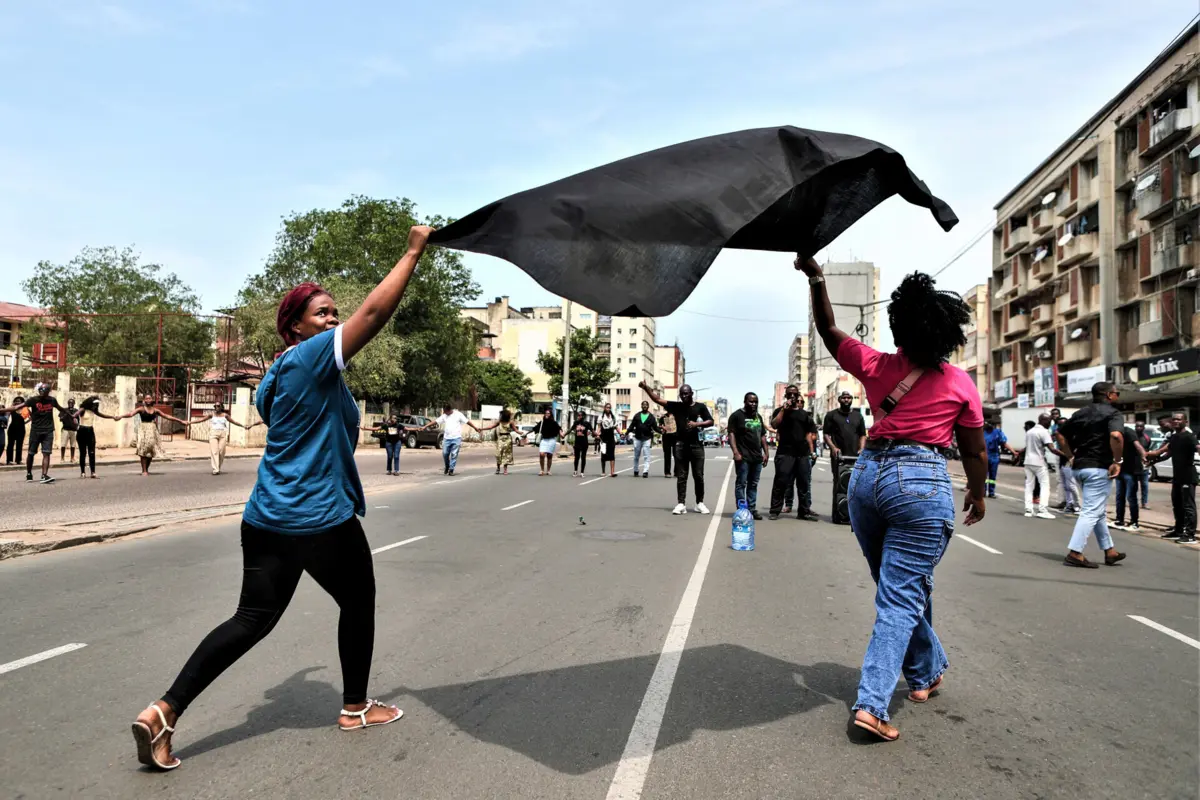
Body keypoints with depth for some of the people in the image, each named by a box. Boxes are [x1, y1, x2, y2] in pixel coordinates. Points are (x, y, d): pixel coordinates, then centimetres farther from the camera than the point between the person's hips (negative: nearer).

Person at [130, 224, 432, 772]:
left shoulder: (274, 377, 14)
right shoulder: (314, 356, -12)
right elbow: (375, 311, -20)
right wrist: (414, 250, -14)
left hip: (267, 518, 8)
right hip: (322, 520, -8)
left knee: (253, 618, 11)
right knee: (358, 603, 14)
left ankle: (163, 711, 3)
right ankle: (355, 707, 28)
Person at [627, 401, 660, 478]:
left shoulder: (651, 417, 4)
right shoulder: (637, 415, 7)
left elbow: (655, 427, -1)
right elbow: (632, 425, 5)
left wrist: (661, 430, -20)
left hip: (647, 439, -2)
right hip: (637, 438, 2)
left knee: (646, 456, -8)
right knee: (636, 456, 10)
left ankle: (645, 471, -11)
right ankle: (636, 471, 21)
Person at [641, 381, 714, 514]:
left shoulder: (700, 406, 3)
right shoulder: (676, 406, 6)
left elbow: (710, 422, 0)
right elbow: (658, 399, -1)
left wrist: (697, 424, -17)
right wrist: (646, 388, -13)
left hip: (696, 444, -1)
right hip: (680, 445, 1)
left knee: (698, 476, 5)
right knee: (681, 476, 2)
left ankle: (699, 503, 15)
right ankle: (681, 504, 2)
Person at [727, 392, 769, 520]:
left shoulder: (758, 417, 18)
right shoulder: (737, 415, -3)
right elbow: (731, 434, -10)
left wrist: (766, 452, 13)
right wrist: (736, 452, -20)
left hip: (757, 456, 7)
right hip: (743, 457, -7)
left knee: (753, 484, 9)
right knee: (741, 483, -5)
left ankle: (752, 509, 13)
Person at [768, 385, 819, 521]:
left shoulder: (804, 414, 18)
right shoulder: (781, 411, 7)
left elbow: (809, 434, 19)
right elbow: (774, 425, -11)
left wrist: (811, 450, 11)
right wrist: (784, 409, -12)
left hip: (803, 453, 4)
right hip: (785, 452, -4)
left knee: (804, 483, 6)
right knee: (781, 482, -7)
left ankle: (805, 511, 12)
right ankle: (774, 511, -3)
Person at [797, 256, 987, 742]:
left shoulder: (876, 366, 5)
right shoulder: (960, 384, 2)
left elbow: (828, 331, 15)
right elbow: (975, 451, 7)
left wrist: (816, 278, 14)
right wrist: (977, 494, 23)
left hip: (867, 475, 4)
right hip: (922, 483, -4)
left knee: (899, 588, 21)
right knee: (902, 598, 0)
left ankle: (926, 673, 40)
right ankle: (871, 705, -7)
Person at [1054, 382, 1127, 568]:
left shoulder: (1081, 413, 14)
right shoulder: (1112, 413, -7)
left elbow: (1060, 434, 18)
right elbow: (1116, 435, -26)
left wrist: (1071, 457, 18)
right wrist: (1117, 462, -17)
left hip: (1080, 467, 8)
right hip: (1099, 467, -8)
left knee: (1100, 511, 19)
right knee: (1092, 512, -6)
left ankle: (1109, 551, 27)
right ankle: (1075, 553, -12)